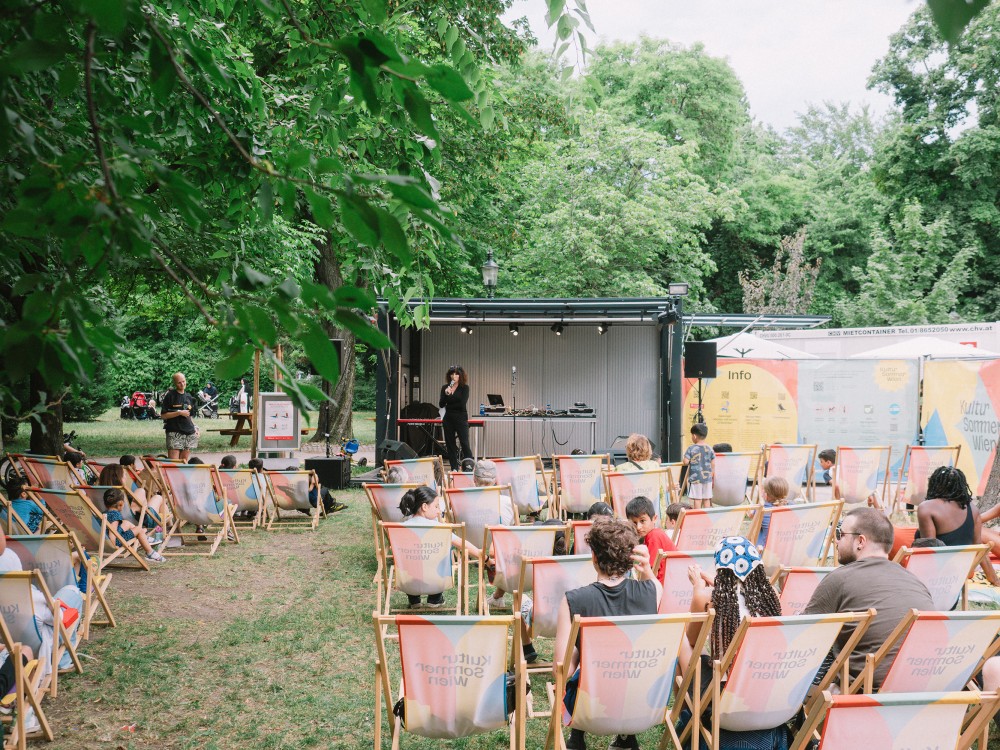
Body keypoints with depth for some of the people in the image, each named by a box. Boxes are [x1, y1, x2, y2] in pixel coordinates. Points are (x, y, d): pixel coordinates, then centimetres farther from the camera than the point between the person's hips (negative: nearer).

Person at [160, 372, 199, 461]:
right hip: (174, 433, -5)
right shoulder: (170, 396, -2)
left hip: (189, 433, 5)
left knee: (184, 462, 5)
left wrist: (195, 427, 10)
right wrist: (179, 413, -13)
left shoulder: (188, 397, 15)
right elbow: (163, 415, -6)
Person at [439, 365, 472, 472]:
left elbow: (462, 403, -14)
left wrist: (449, 406, -7)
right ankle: (454, 469, 12)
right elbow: (441, 404, -2)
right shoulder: (445, 387, 7)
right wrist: (446, 394, -18)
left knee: (464, 444, -9)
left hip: (461, 418, -4)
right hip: (448, 419, 4)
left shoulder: (464, 387, -3)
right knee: (450, 444, 6)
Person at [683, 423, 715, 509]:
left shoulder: (691, 449, -9)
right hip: (707, 478, 4)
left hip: (695, 479, -4)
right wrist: (712, 475, 15)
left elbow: (685, 462, -13)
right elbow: (713, 464, 4)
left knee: (697, 499, 0)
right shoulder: (710, 449, 2)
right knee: (706, 499, 8)